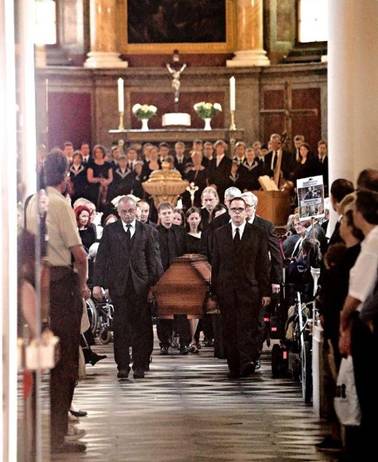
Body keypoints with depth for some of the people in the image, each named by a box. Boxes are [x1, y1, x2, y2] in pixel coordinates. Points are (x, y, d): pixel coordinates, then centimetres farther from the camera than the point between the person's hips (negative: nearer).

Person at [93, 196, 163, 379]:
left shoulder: (146, 230, 8)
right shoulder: (110, 230, 7)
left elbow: (153, 258, 7)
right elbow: (101, 258, 4)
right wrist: (97, 283, -3)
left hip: (141, 284, 1)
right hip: (118, 284, -1)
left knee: (141, 326, 1)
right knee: (121, 326, 0)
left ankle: (140, 365, 9)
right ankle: (123, 366, 6)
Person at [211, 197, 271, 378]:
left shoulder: (257, 234, 6)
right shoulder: (219, 234, 12)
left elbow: (264, 265, 4)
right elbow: (215, 264, 11)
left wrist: (266, 291, -1)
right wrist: (213, 291, 6)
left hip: (249, 289, -2)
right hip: (226, 290, 2)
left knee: (248, 327, -13)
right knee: (229, 330, 2)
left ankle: (247, 362, -21)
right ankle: (234, 367, 7)